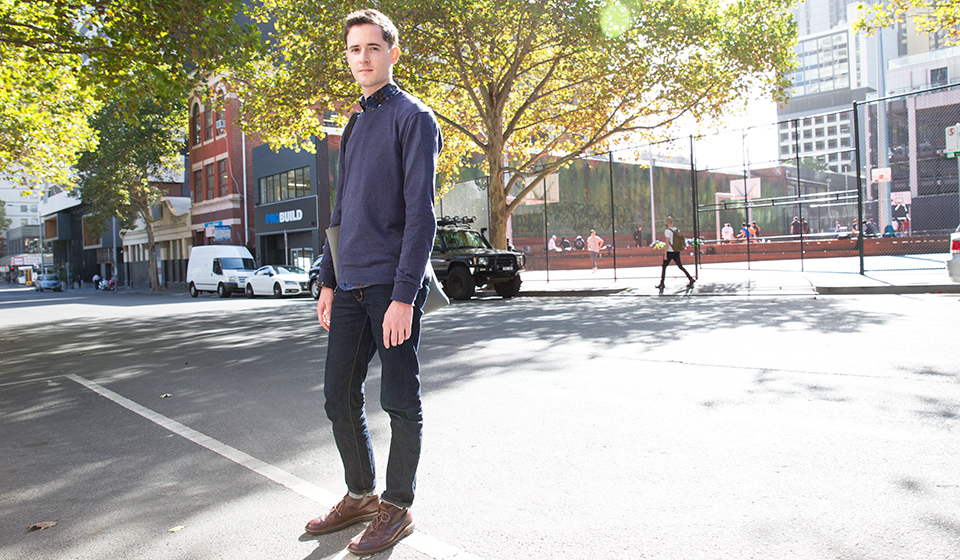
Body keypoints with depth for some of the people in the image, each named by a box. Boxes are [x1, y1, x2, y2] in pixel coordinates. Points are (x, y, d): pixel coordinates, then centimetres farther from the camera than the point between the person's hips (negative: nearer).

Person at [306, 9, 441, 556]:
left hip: (393, 285, -7)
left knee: (400, 402, 3)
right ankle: (361, 495, 29)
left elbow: (421, 214, -12)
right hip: (351, 286, 8)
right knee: (340, 398, 11)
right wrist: (329, 280, 17)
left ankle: (398, 507, 18)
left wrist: (403, 295, -18)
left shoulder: (413, 117, -3)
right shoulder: (355, 126, 20)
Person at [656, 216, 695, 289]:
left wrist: (665, 254, -14)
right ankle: (690, 279, 3)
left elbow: (667, 243, -16)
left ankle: (662, 283, 6)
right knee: (680, 266, 13)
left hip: (670, 252, -7)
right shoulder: (677, 230, 9)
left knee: (663, 267, 4)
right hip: (677, 252, 7)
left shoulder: (667, 231, -13)